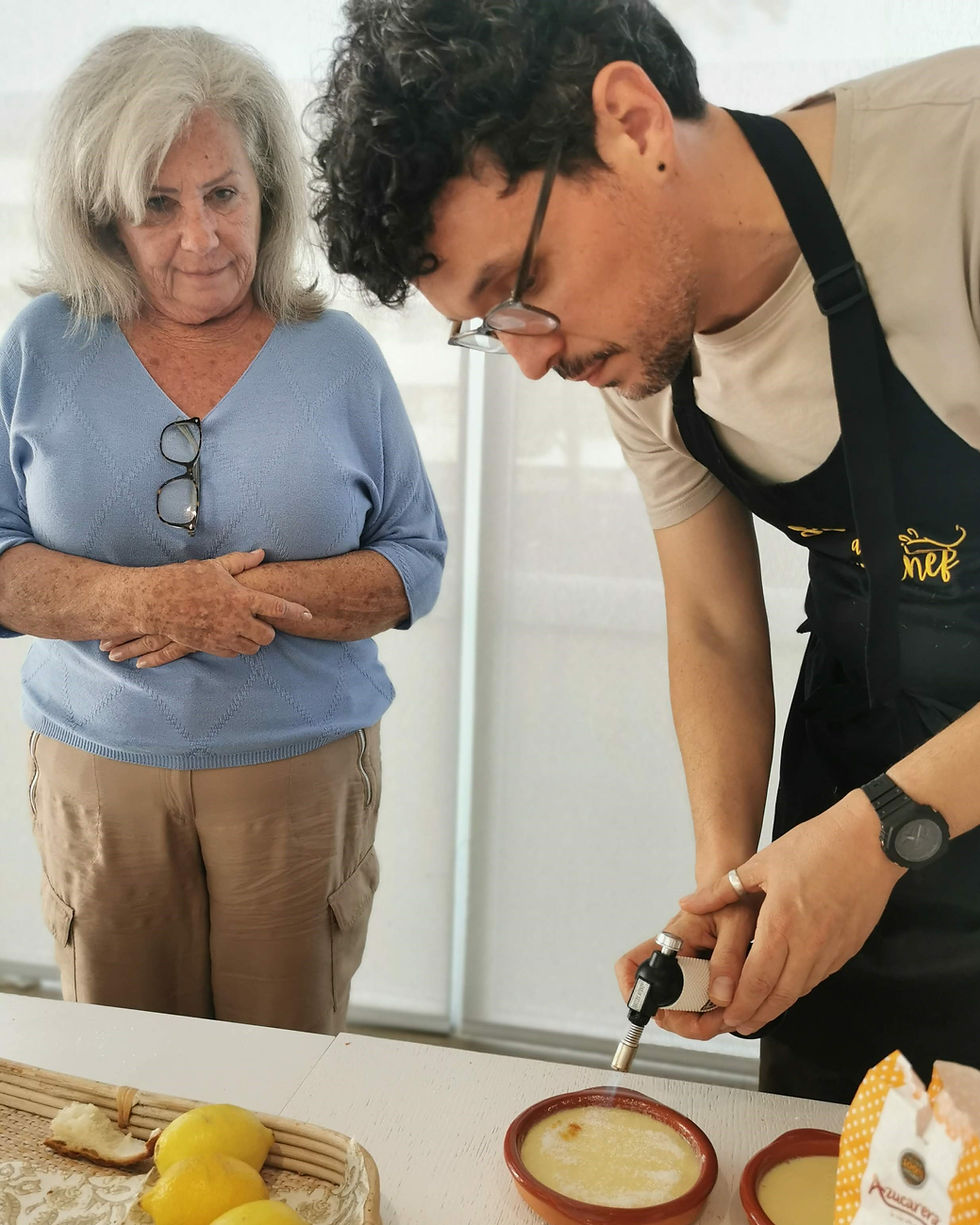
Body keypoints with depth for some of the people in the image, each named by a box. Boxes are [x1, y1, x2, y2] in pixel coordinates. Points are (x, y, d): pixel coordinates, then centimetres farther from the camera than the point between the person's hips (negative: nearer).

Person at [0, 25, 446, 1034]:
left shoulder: (338, 354, 0)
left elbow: (418, 562, 0)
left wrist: (255, 597, -17)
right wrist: (137, 597, -18)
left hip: (303, 772, 0)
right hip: (96, 771, 1)